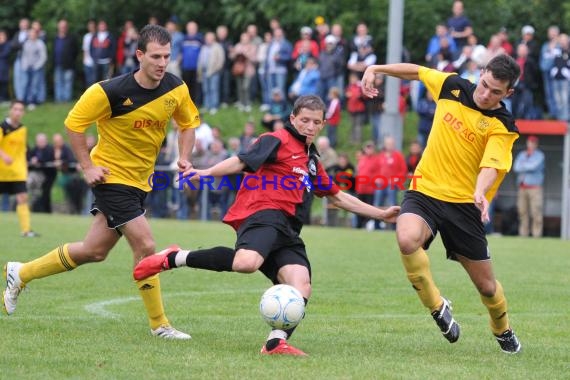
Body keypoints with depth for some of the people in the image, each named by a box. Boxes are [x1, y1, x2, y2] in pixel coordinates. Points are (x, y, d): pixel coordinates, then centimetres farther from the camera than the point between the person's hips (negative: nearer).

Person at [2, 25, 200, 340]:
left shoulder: (176, 89, -5)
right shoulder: (111, 92, -21)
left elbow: (188, 122, 15)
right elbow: (73, 123, -11)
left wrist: (184, 157, 0)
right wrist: (87, 167, -14)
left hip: (139, 181, 7)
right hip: (112, 176, -7)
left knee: (94, 252, 12)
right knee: (145, 246, -13)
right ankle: (159, 325, 0)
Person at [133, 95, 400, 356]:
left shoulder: (312, 161, 31)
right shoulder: (278, 141, 6)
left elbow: (338, 198, 41)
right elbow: (242, 161, -6)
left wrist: (381, 214, 43)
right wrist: (206, 173, -19)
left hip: (288, 231, 8)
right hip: (263, 214, -8)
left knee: (302, 287, -17)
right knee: (246, 262, -36)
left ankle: (276, 342, -21)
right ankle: (173, 259, -20)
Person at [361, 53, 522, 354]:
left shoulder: (502, 127, -11)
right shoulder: (452, 87, -1)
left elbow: (491, 166, -26)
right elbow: (415, 71, 18)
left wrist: (481, 193, -46)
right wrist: (376, 69, 10)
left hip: (463, 203, -2)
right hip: (425, 191, 2)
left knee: (486, 285, 5)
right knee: (407, 239, -33)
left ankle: (503, 332, 39)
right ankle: (437, 307, -11)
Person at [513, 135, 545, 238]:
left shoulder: (539, 155, 4)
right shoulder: (521, 155, 17)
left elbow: (534, 166, -12)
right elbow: (516, 168, 2)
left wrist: (523, 166, 2)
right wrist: (528, 167, -8)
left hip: (535, 188, -4)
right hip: (522, 188, 4)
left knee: (536, 212, -10)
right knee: (522, 212, 3)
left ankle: (537, 234, -11)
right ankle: (523, 234, 6)